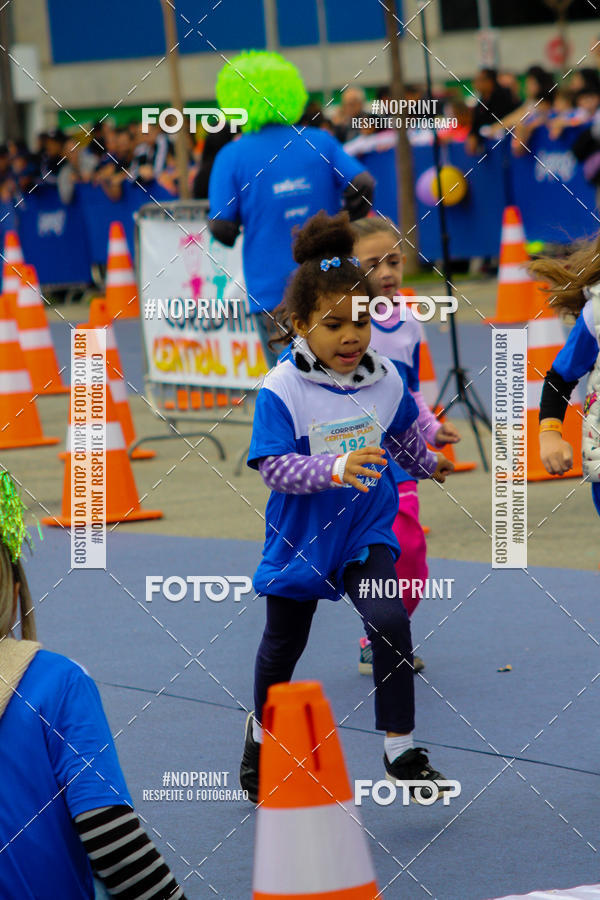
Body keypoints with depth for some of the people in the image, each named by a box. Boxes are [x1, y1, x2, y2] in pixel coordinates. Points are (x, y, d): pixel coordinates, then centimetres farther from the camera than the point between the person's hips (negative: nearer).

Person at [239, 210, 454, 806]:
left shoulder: (385, 380, -7)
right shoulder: (281, 390, -20)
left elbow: (406, 434, 14)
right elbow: (274, 466, -25)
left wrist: (430, 464, 28)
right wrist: (336, 469, -38)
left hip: (367, 532, 2)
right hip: (299, 537, -2)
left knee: (389, 621, -19)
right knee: (283, 644, 16)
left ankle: (400, 750, -6)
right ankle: (264, 732, 44)